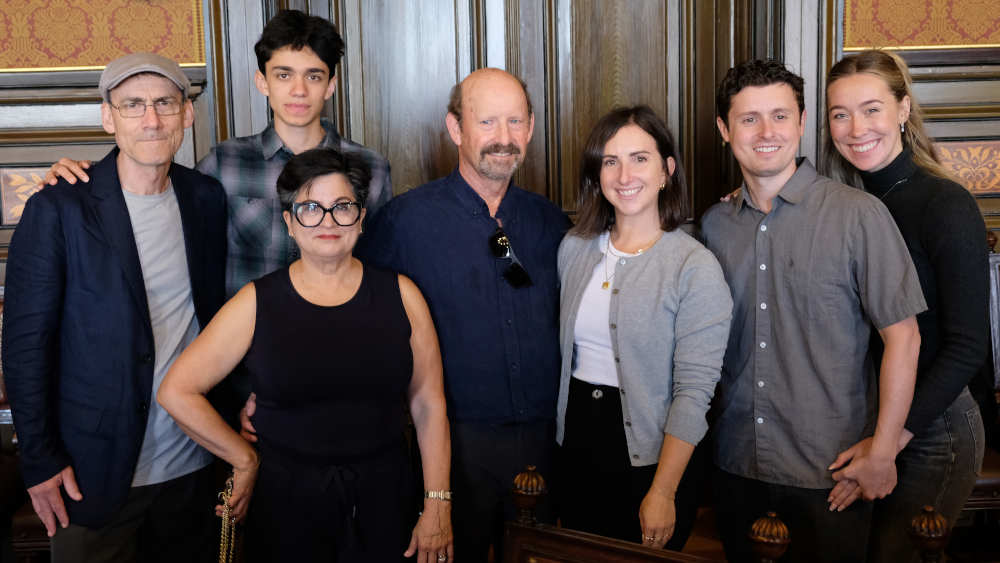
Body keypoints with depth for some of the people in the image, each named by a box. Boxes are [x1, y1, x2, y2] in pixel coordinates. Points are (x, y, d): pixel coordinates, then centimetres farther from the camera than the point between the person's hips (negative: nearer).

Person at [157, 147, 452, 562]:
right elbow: (176, 393, -4)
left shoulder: (400, 295, -1)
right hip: (287, 502, -1)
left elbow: (428, 404, 0)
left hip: (383, 498, 1)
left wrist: (437, 506, -2)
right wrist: (244, 461, -2)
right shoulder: (256, 303, -4)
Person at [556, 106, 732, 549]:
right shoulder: (574, 247, 2)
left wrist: (663, 493, -17)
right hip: (576, 445, 5)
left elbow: (693, 390, -16)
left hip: (650, 457, -4)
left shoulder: (695, 267, -14)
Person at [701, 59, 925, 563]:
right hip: (736, 464, 4)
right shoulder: (714, 224, 3)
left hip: (830, 470, -4)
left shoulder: (858, 214, -10)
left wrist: (882, 451, -10)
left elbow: (903, 336, -9)